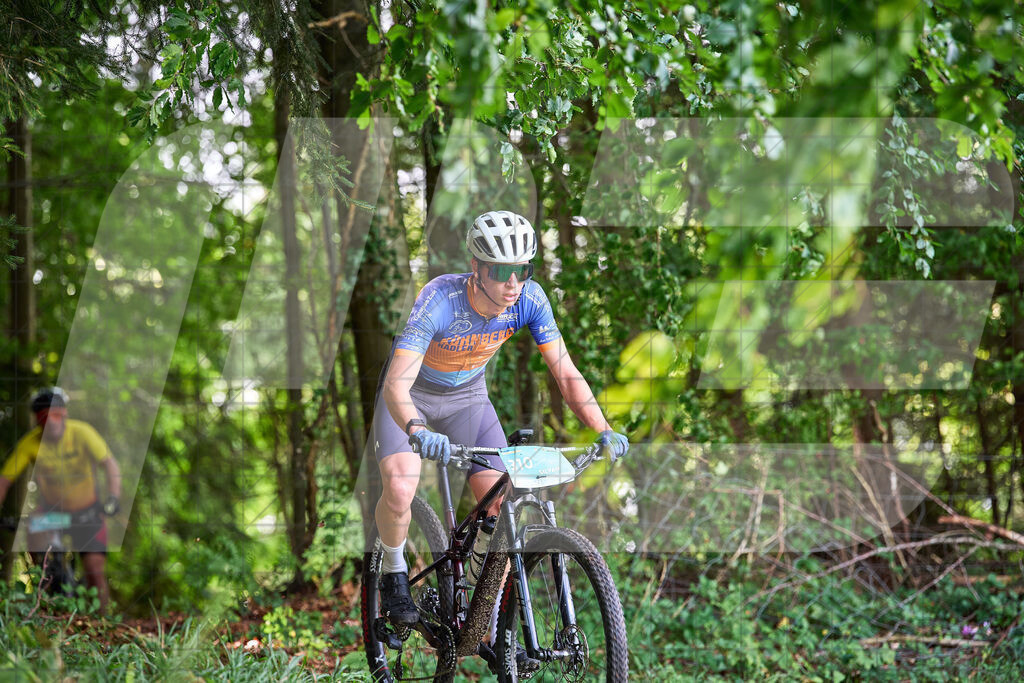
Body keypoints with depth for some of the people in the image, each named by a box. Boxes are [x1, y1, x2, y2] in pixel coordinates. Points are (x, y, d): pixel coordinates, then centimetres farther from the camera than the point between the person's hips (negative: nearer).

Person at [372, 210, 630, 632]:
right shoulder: (440, 300, -36)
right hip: (411, 397, -4)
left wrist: (604, 431, -34)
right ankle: (394, 574, 3)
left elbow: (566, 374, -19)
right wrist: (417, 431, -65)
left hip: (468, 397, 4)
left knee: (504, 506, -12)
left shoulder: (530, 299, -23)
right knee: (399, 493, -27)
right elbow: (397, 383, -45)